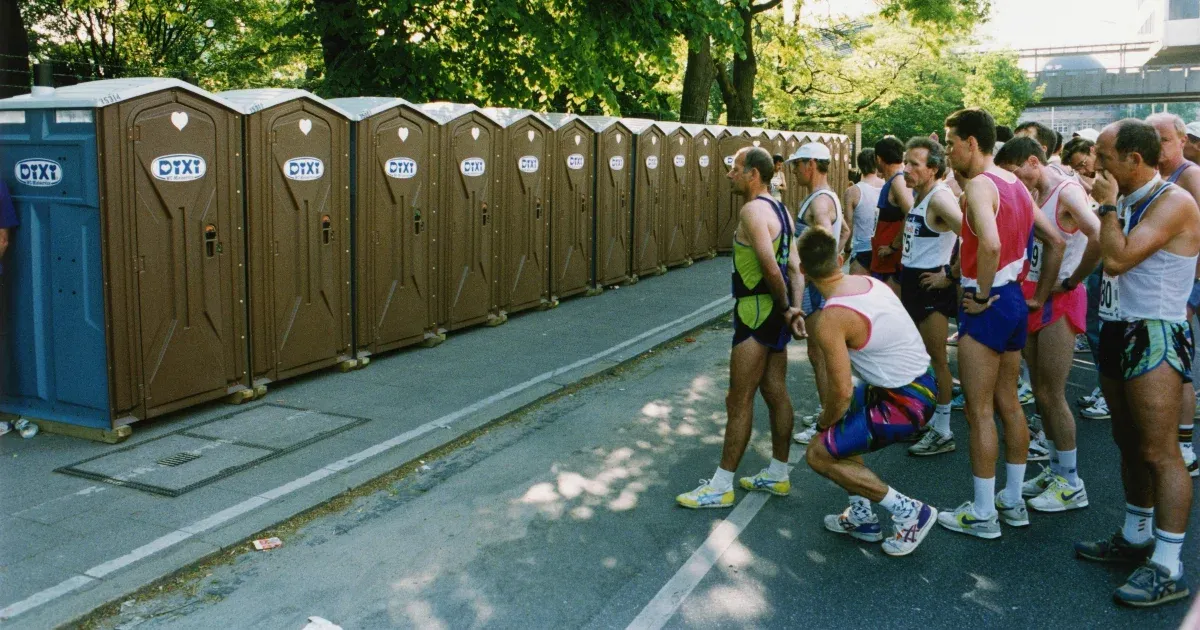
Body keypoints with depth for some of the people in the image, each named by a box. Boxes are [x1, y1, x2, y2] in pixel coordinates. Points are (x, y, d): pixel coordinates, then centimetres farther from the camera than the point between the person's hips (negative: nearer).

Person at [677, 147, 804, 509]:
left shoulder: (752, 211, -17)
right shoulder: (779, 210, 13)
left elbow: (770, 267, -25)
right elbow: (794, 267, 8)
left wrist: (784, 306, -13)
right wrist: (793, 308, 0)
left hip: (757, 314, -10)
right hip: (775, 315, 10)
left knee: (739, 401, -3)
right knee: (776, 394, 16)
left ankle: (721, 486, 5)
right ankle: (778, 476, 27)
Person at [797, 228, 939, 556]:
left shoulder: (832, 319, -22)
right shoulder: (868, 281, 3)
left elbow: (842, 393, -21)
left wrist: (825, 422, 0)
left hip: (905, 403, -9)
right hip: (923, 382, 9)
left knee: (819, 453, 1)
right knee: (840, 426, 25)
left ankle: (909, 511, 6)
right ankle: (861, 517, 29)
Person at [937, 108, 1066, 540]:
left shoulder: (979, 184, -15)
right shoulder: (1014, 184, 13)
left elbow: (990, 244, -32)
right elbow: (1055, 242, 17)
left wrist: (982, 295, -20)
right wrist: (1040, 296, 17)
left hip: (987, 306, -10)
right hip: (1014, 301, 10)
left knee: (979, 411, -2)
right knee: (1008, 404, 16)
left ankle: (982, 514, 6)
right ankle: (1012, 502, 26)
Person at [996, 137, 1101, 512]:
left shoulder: (1068, 192, -16)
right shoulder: (1033, 195, 10)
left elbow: (1099, 238, -31)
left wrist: (1072, 281, -20)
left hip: (1059, 300, -8)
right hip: (1032, 297, 8)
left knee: (1052, 394, -3)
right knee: (1040, 392, 14)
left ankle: (1071, 484, 8)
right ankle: (1055, 470, 26)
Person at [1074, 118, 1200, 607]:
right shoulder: (1127, 201, 13)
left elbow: (1117, 258, -23)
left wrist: (1108, 206, -12)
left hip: (1154, 337, -9)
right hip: (1119, 330, 9)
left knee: (1158, 451, -10)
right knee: (1129, 444, 15)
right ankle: (1135, 538, 27)